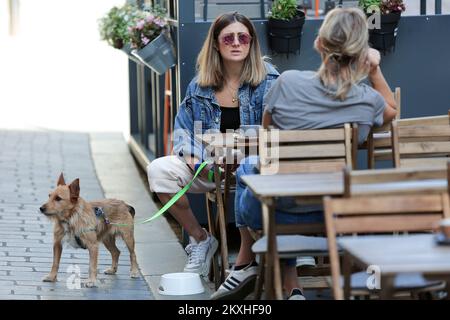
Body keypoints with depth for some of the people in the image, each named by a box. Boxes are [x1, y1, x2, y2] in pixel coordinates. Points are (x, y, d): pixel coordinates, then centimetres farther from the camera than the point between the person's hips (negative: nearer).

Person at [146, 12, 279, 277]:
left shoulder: (268, 81, -6)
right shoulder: (201, 84, 7)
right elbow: (183, 126, 15)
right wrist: (191, 153, -6)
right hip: (209, 165, 5)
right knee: (159, 170, -17)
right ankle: (200, 239, 3)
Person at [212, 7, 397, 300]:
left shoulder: (289, 82, -18)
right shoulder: (368, 100, -13)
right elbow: (392, 110, 14)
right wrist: (376, 71, 4)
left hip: (274, 211, -2)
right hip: (330, 217, 2)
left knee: (247, 168, 33)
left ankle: (246, 263, 40)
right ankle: (292, 288, 30)